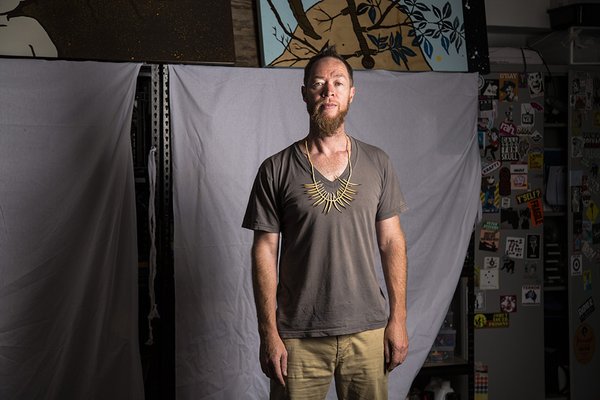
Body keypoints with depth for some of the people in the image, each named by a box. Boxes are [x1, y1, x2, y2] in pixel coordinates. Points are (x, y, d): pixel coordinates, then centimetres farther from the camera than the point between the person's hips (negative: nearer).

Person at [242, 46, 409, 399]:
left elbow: (392, 242, 7)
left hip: (367, 330, 2)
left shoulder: (377, 164, 5)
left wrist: (398, 319, 2)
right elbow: (265, 252, -2)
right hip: (298, 336, -1)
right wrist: (268, 333, -6)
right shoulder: (276, 170, -1)